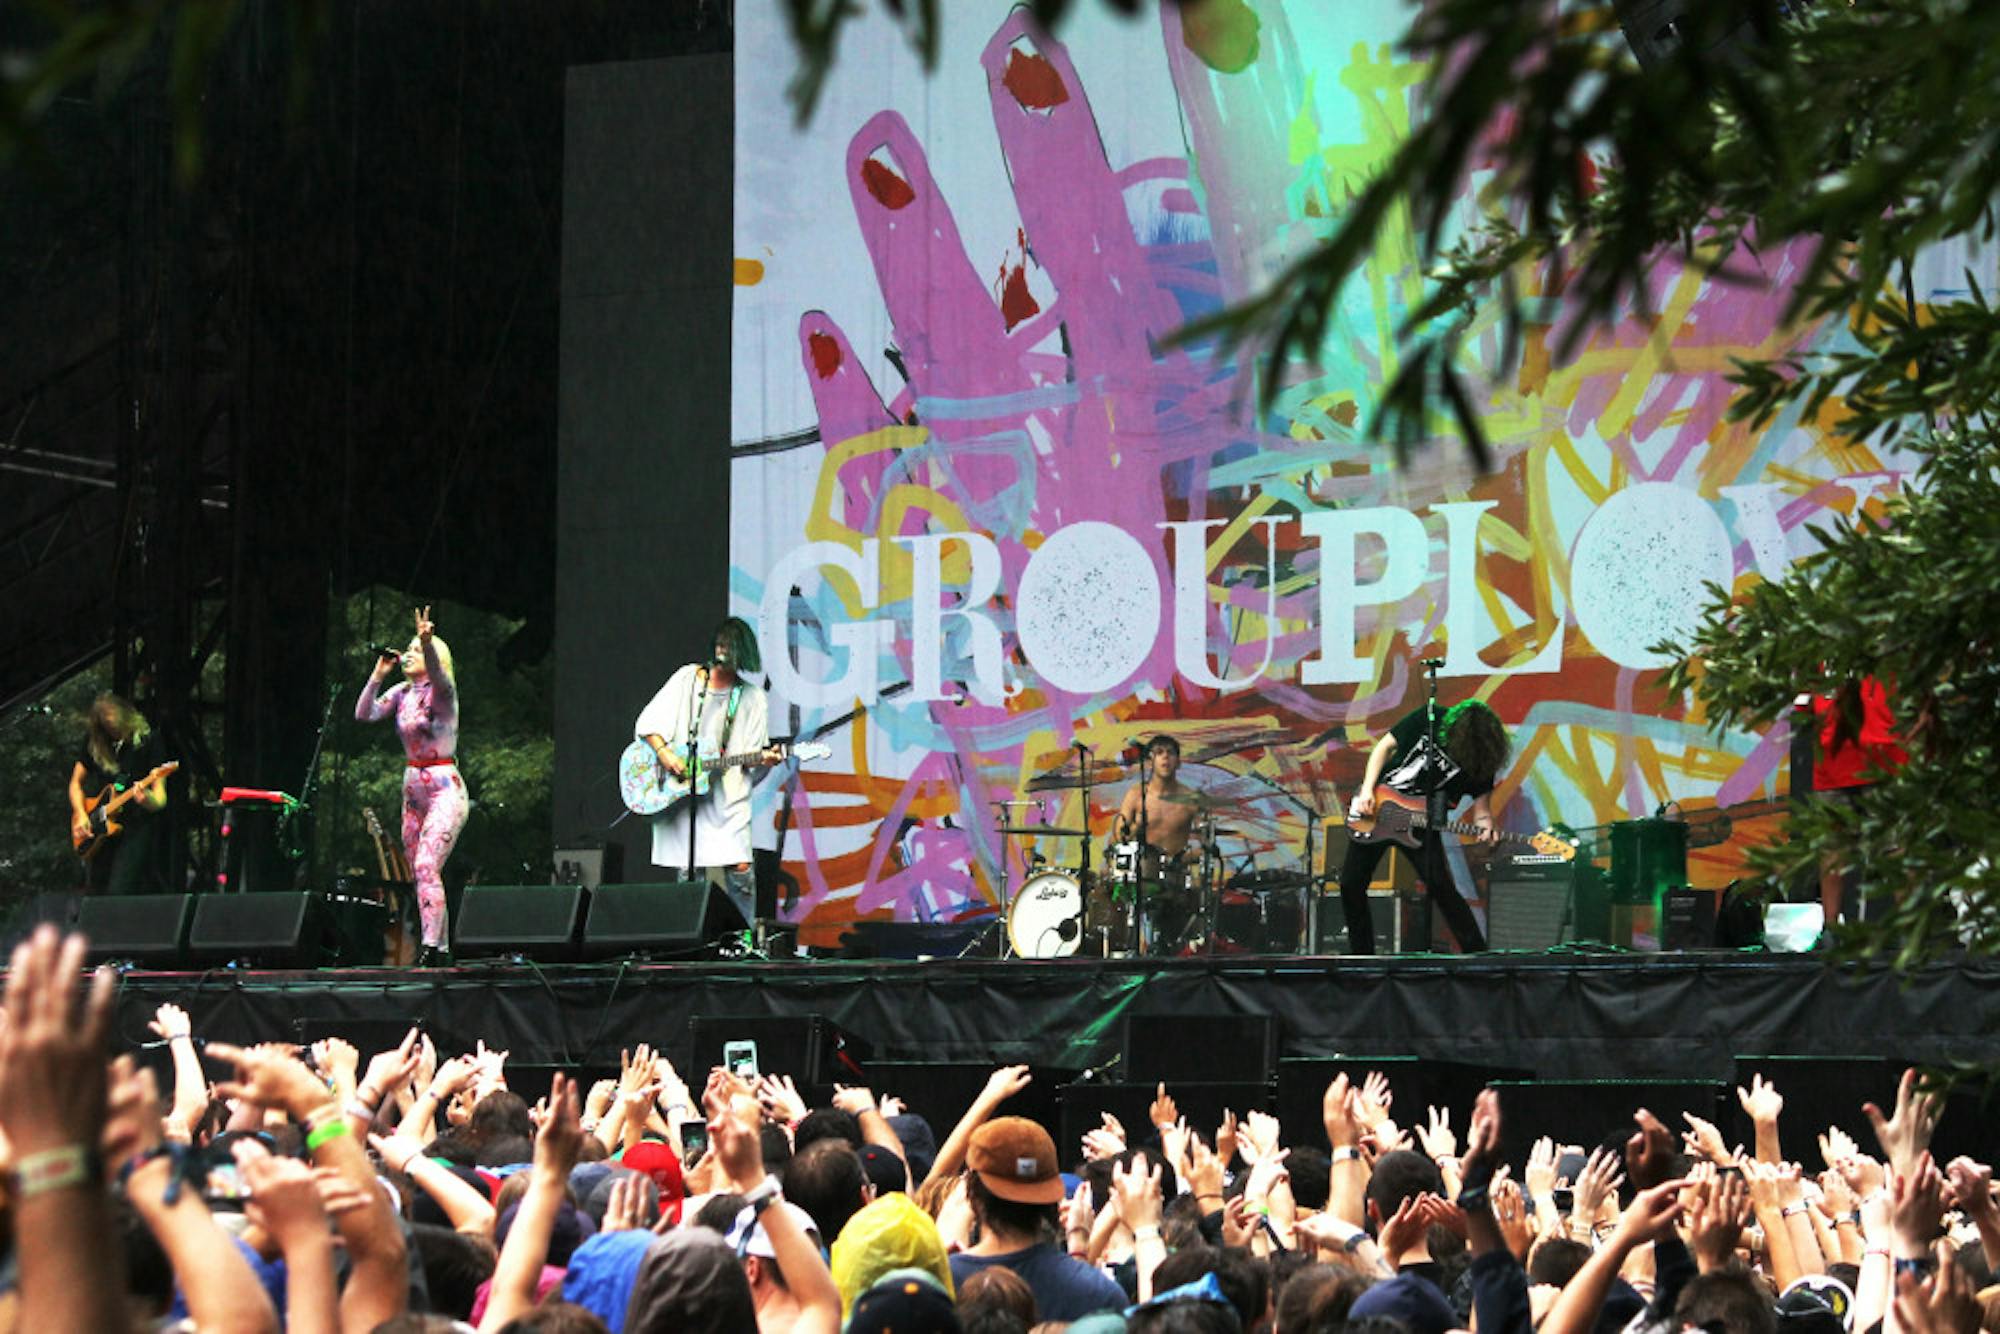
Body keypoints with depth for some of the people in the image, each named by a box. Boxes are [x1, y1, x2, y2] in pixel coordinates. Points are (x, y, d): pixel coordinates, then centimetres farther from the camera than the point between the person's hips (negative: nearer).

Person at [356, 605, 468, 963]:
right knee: (420, 872, 7)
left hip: (445, 789, -7)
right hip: (413, 789, 7)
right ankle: (442, 949, 13)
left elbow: (438, 675, -31)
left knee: (426, 865, -20)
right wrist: (378, 675, -4)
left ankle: (430, 945, -24)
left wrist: (428, 643, -48)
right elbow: (364, 714, 3)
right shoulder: (401, 692, 11)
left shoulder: (442, 691, -8)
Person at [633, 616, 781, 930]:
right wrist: (664, 753, -9)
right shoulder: (687, 679, 8)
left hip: (727, 795, -1)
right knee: (688, 874, 0)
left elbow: (750, 757, 7)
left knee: (740, 869, -13)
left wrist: (763, 759, -14)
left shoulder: (752, 697, 9)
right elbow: (646, 724, 6)